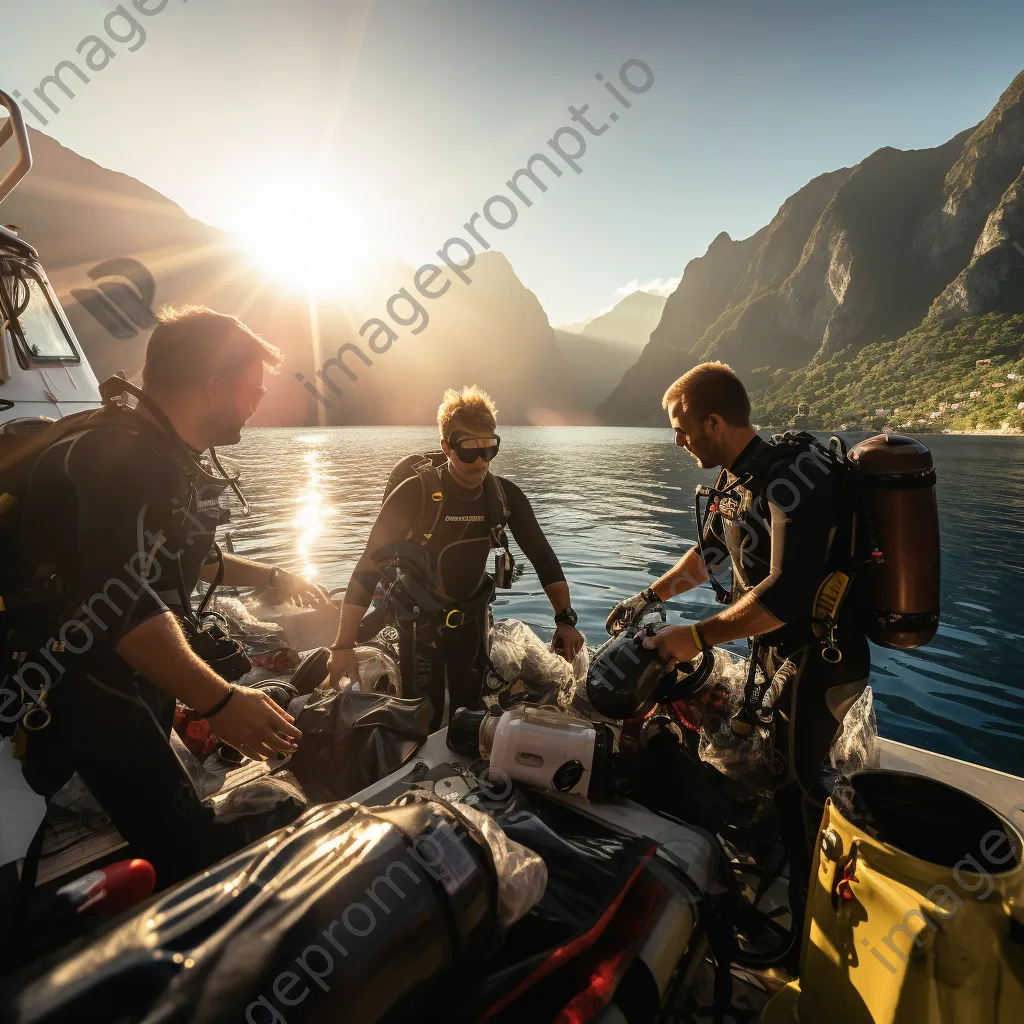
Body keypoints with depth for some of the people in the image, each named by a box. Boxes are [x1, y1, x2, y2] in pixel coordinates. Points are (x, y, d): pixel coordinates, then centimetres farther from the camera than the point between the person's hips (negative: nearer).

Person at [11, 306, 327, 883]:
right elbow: (124, 601, -34)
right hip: (95, 688, -10)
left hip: (144, 678, 10)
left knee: (176, 834, 21)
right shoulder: (124, 458, -24)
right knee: (192, 854, -12)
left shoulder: (172, 460, 10)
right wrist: (218, 701, -36)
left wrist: (268, 577, 23)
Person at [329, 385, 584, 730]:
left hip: (472, 617, 3)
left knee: (471, 711, 16)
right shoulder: (415, 492, -24)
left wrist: (564, 619, -16)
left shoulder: (505, 495, -12)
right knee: (423, 721, 3)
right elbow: (368, 567, -23)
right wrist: (344, 646, -26)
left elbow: (542, 557, -6)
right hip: (420, 620, -3)